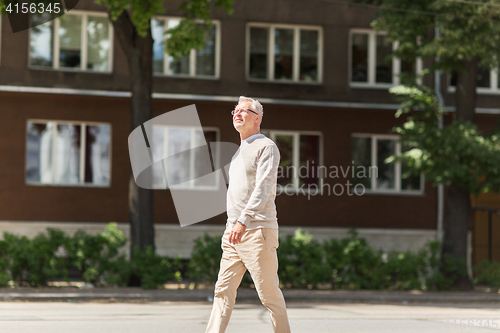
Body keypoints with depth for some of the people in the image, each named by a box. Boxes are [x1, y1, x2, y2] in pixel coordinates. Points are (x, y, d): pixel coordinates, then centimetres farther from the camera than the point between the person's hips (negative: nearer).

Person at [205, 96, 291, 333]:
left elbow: (263, 189, -18)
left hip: (257, 231, -8)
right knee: (223, 291, -1)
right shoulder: (240, 152, 22)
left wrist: (243, 221, -29)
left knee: (269, 293, -4)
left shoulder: (266, 147, -5)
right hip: (234, 233, 8)